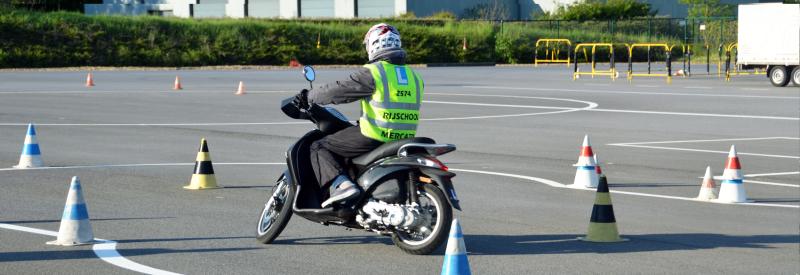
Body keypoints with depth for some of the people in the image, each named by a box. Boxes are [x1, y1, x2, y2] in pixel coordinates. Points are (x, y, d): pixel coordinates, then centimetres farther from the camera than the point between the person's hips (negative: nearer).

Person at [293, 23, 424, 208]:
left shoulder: (373, 72, -10)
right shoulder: (414, 77, 12)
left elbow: (340, 91, -6)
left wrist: (309, 97, 9)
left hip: (374, 138, -8)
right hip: (403, 141, 8)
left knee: (319, 148, 2)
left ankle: (342, 184, -18)